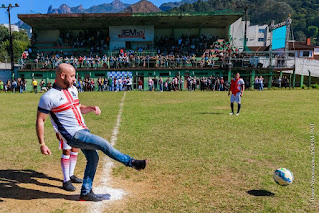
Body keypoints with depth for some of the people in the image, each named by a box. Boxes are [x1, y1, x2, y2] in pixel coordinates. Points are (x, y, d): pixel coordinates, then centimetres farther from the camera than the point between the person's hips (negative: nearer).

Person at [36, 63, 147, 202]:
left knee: (93, 158, 10)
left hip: (84, 131, 8)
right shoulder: (48, 97, -12)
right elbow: (40, 121, -9)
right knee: (103, 144, -16)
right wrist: (42, 144, -12)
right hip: (73, 135, -8)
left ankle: (86, 192, 25)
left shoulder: (73, 90, 11)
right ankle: (131, 162, 2)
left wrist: (91, 108, 1)